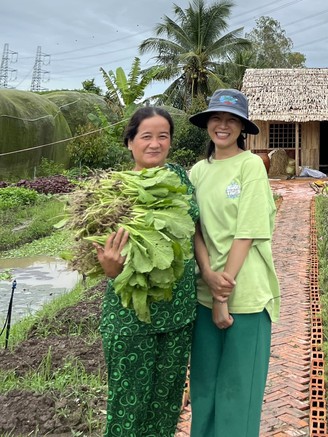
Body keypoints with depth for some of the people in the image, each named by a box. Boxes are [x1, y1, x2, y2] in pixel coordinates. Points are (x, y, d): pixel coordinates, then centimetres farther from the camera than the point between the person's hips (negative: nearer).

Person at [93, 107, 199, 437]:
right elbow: (113, 267, -11)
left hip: (180, 307, 4)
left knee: (169, 392, 19)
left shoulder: (179, 175, 0)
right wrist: (110, 266, -33)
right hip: (133, 313, -4)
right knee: (131, 397, 9)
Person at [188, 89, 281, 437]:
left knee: (239, 382, 8)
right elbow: (195, 228, 2)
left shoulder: (251, 165, -7)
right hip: (205, 290, 5)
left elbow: (247, 232, -13)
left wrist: (224, 293, -14)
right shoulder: (198, 170, 8)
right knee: (203, 379, 16)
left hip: (245, 291, -5)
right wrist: (209, 275, -15)